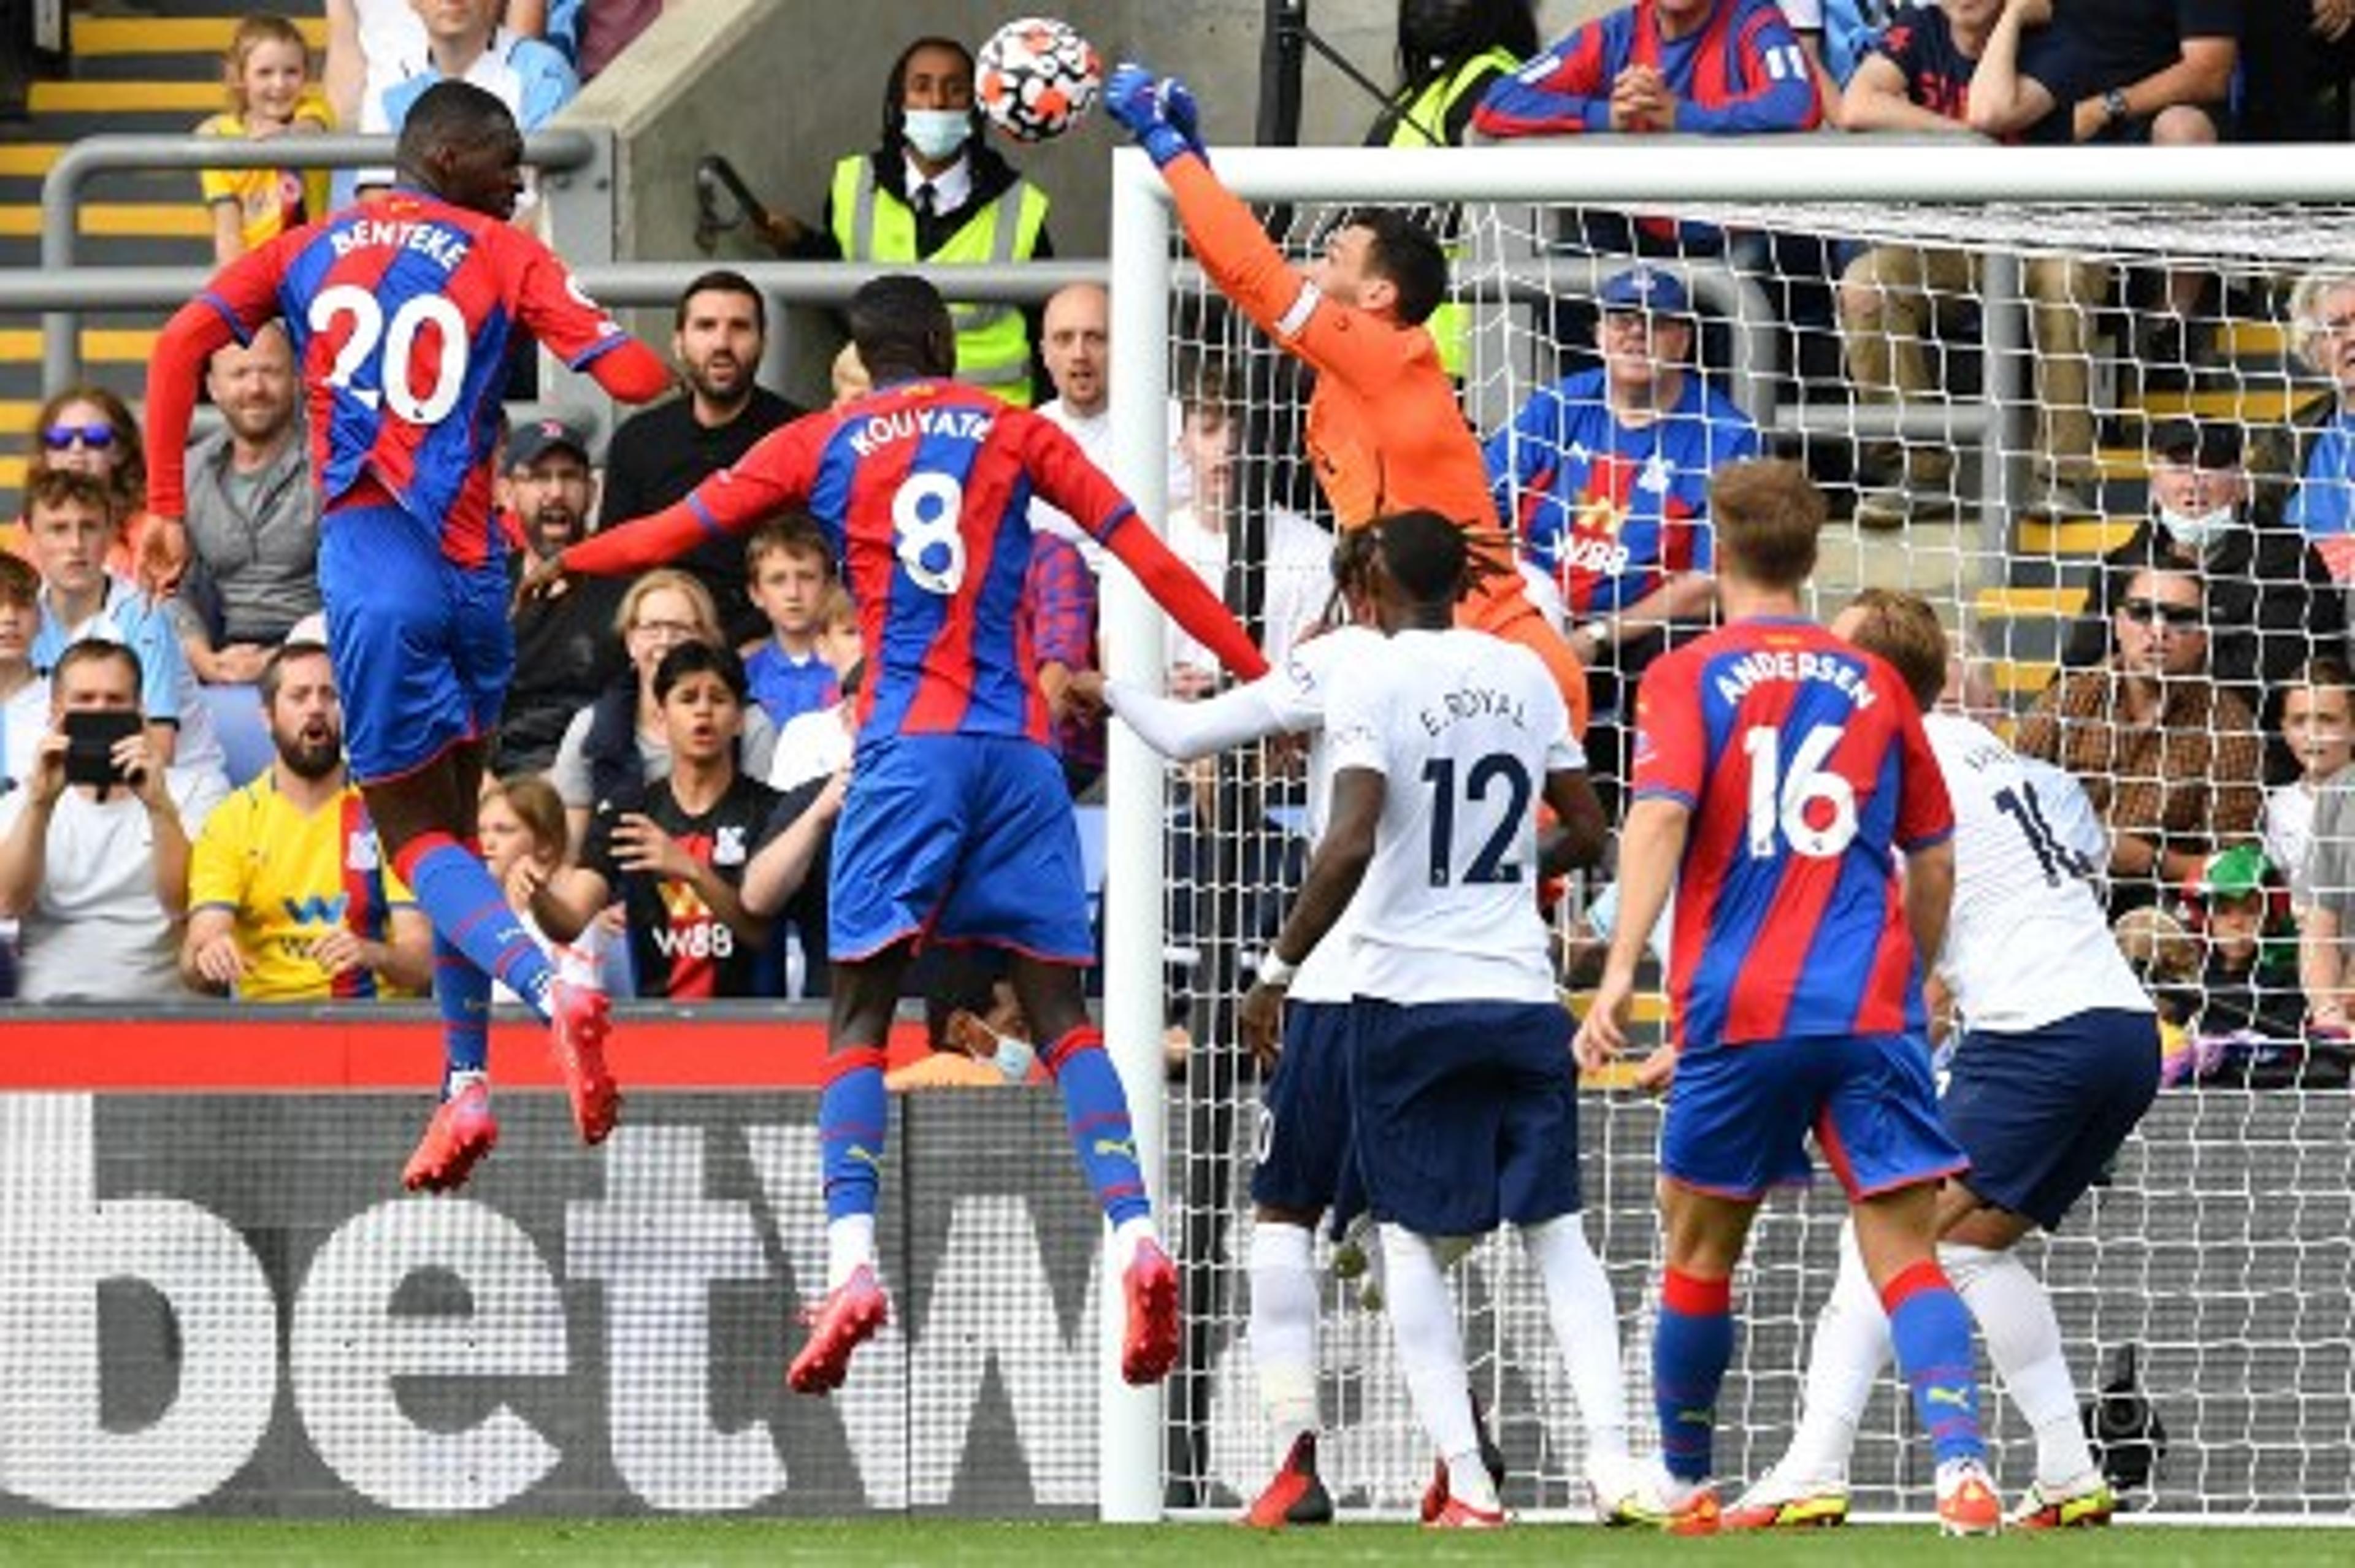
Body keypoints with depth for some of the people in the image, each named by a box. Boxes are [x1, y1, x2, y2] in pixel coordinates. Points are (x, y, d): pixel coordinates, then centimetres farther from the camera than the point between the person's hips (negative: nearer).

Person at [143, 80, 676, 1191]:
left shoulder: (312, 249, 11)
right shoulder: (504, 257, 5)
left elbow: (183, 342, 0)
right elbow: (636, 377, -6)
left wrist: (163, 506, 3)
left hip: (371, 568, -1)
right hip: (470, 569, 1)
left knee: (415, 832, 0)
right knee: (452, 819, 17)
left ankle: (547, 989, -27)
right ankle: (465, 1079, 9)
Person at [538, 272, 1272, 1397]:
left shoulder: (824, 444, 9)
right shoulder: (1012, 432, 12)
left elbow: (682, 528, 13)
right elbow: (1144, 553, 8)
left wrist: (563, 561, 30)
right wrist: (1258, 674, 11)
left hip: (907, 746, -1)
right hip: (1020, 746, 1)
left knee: (858, 1016, 1)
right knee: (1060, 1012, 4)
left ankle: (851, 1260, -17)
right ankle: (1135, 1233, -14)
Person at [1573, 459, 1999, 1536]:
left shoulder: (1687, 678, 3)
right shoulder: (1875, 685, 12)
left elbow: (1659, 816, -13)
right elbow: (1934, 861, 17)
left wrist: (1620, 972, -20)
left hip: (1737, 1006, -1)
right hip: (1871, 1005, 2)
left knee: (1700, 1246, 15)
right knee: (1903, 1250, -5)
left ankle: (1682, 1485, 24)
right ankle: (1960, 1458, -26)